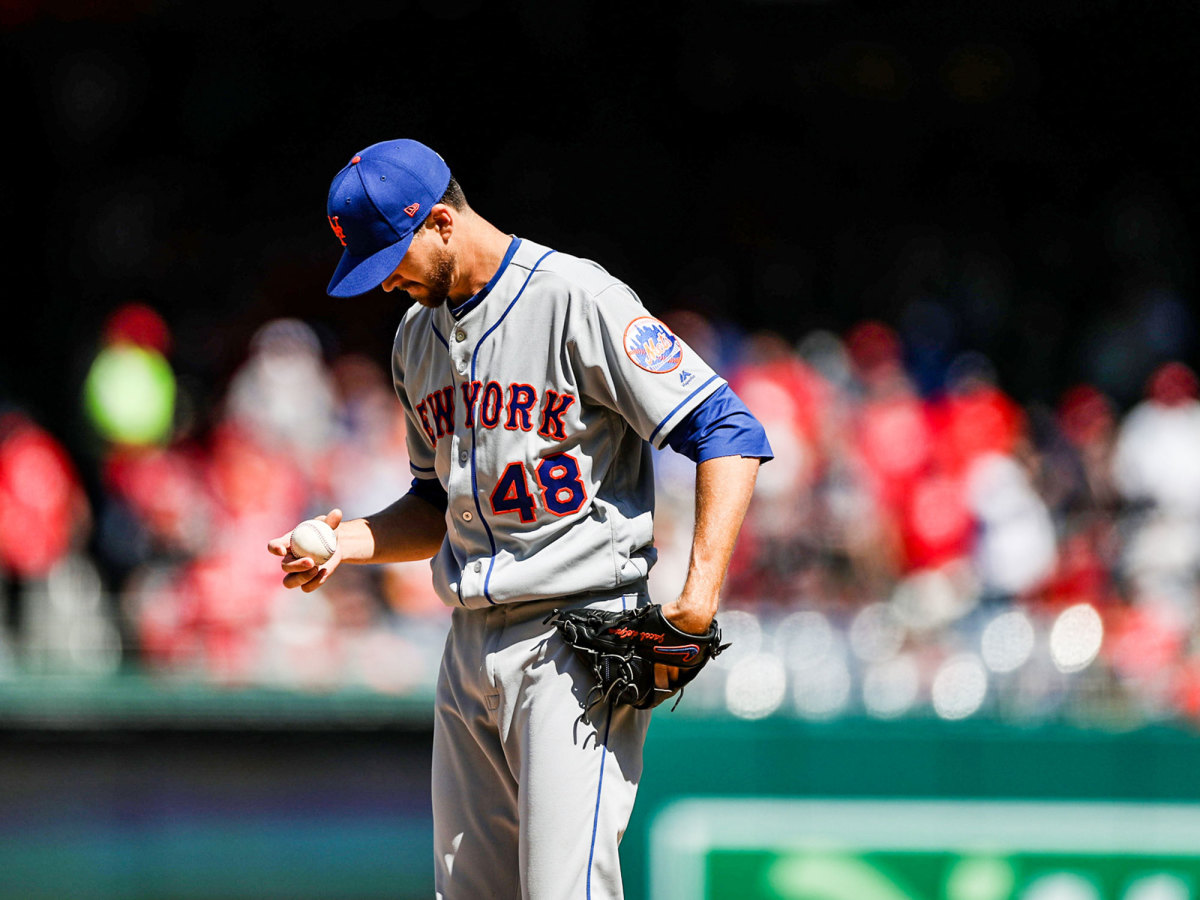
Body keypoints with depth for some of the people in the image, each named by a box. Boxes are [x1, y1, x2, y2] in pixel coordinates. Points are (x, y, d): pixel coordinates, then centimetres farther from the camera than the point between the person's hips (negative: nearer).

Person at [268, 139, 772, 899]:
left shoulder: (579, 301, -11)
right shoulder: (418, 336, 15)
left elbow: (730, 434, -14)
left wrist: (701, 590, -24)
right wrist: (354, 541, 5)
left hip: (580, 640, -8)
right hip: (470, 644, 8)